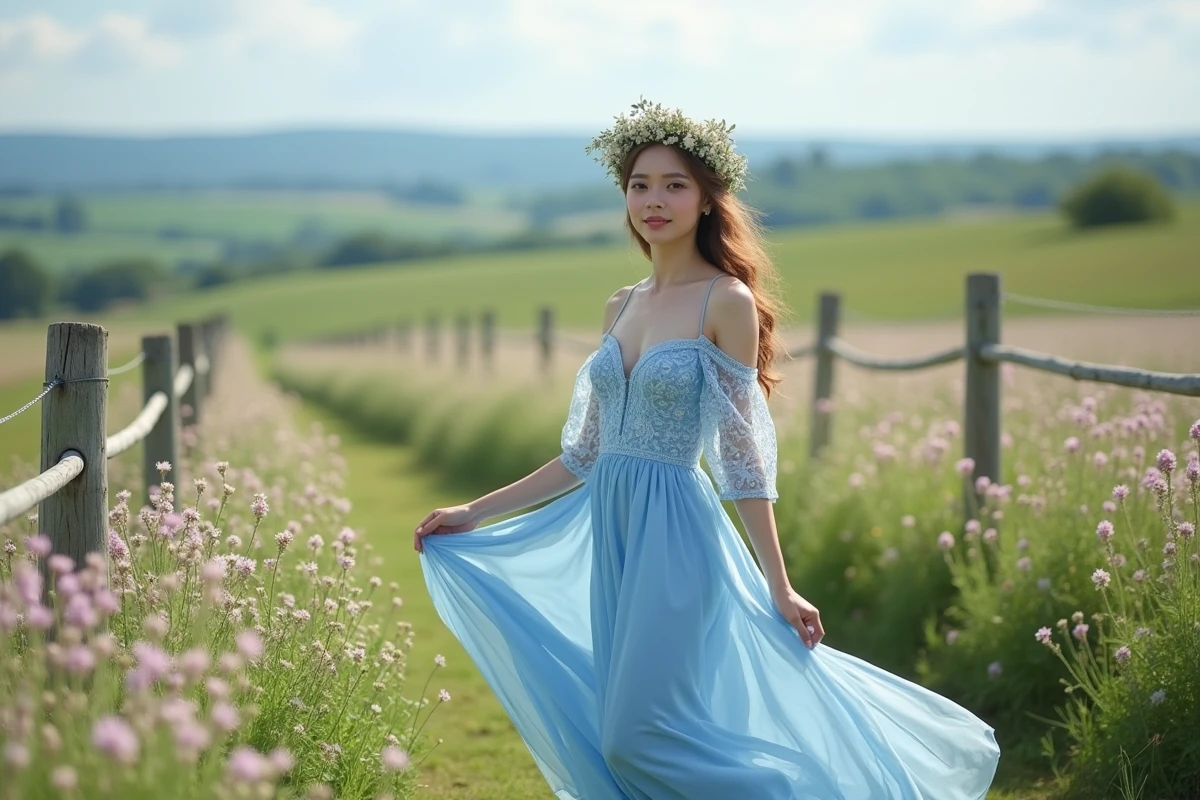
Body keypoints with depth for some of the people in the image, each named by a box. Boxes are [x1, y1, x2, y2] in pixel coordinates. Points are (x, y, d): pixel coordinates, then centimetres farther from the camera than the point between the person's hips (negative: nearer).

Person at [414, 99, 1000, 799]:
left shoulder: (727, 301, -8)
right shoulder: (623, 305, 12)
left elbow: (741, 454, -8)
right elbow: (585, 454, 14)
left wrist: (779, 589, -10)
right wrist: (475, 514, 14)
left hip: (674, 534, -7)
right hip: (611, 532, 7)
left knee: (643, 738, -9)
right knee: (615, 738, 7)